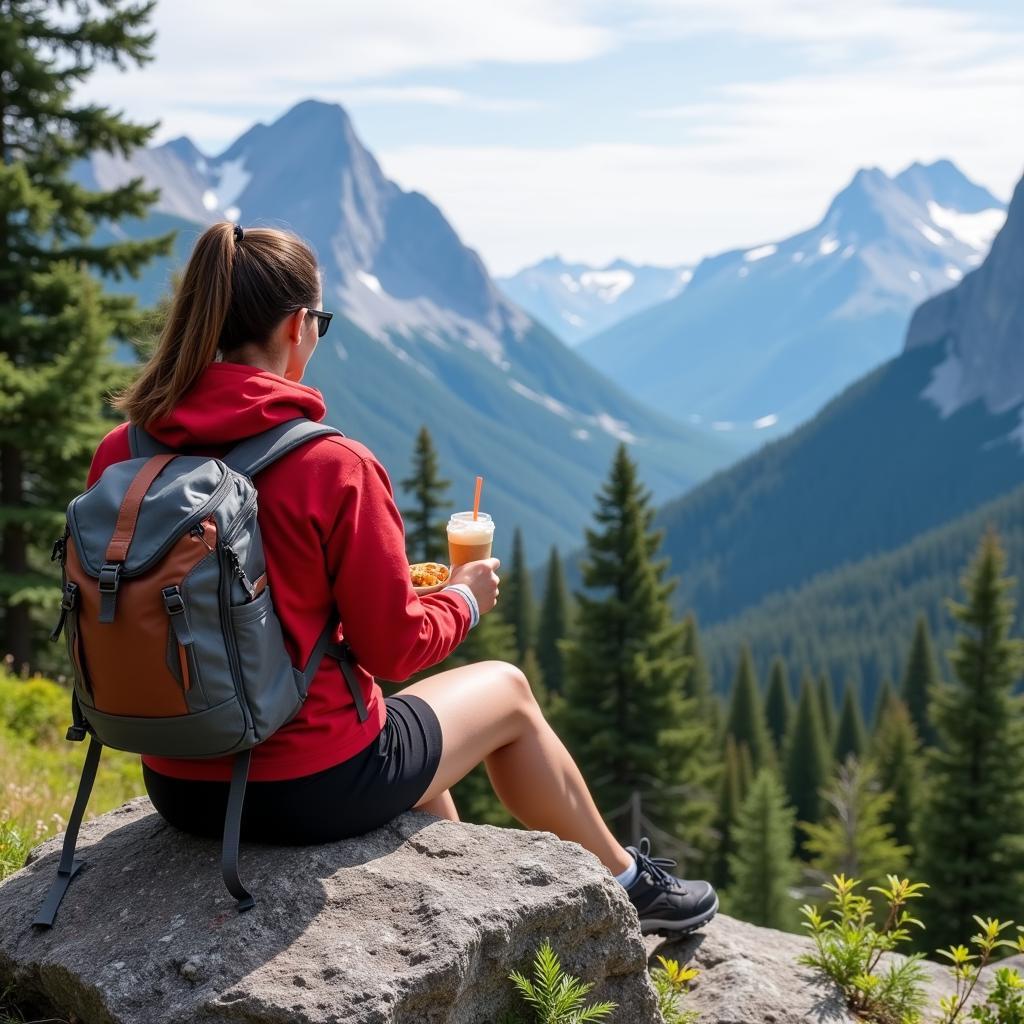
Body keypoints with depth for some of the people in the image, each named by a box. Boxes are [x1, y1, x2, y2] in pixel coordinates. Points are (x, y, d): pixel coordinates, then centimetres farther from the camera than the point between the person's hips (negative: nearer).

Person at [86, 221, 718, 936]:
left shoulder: (118, 456, -5)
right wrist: (464, 601, 7)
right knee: (506, 689, 22)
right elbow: (395, 649, -15)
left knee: (410, 716, 34)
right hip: (313, 790, -6)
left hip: (178, 789, 6)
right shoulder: (332, 467, -21)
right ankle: (625, 882, 41)